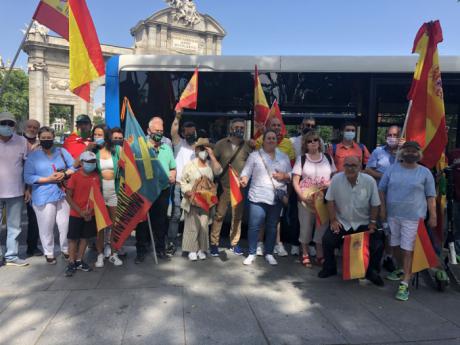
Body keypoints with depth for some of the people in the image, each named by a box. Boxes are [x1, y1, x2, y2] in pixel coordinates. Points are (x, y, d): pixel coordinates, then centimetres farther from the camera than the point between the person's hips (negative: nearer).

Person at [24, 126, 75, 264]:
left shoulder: (62, 151, 7)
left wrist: (65, 174, -14)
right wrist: (48, 179, -16)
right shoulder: (33, 156, 0)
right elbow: (28, 177, -7)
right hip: (44, 197, -2)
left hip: (63, 194, 2)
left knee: (66, 224, 7)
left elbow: (74, 167, 6)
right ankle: (48, 252, 22)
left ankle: (66, 249, 26)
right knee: (46, 227, 5)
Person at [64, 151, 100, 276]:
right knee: (73, 238, 3)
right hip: (76, 214, -4)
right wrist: (80, 211, -14)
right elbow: (68, 197, -9)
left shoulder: (96, 177, 0)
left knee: (85, 237, 12)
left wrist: (91, 210, -8)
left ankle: (79, 261, 25)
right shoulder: (75, 177, -10)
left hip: (91, 214, 4)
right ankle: (71, 263, 15)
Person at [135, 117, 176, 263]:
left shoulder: (167, 148, 12)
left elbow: (173, 168, 17)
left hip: (163, 191, 4)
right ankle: (141, 251, 16)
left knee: (161, 221, 13)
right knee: (142, 221, 4)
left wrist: (173, 175, -2)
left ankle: (160, 248, 26)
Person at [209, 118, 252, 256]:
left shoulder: (248, 146, 1)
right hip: (223, 186, -1)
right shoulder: (221, 144, -1)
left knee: (237, 217, 10)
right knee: (218, 215, 2)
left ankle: (234, 243, 23)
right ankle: (214, 243, 14)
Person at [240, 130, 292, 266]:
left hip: (277, 198, 3)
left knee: (272, 227, 10)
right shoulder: (254, 155, 3)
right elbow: (246, 172, -2)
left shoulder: (284, 157, 12)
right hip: (258, 197, -3)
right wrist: (244, 180, -23)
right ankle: (252, 254, 12)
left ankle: (269, 253, 24)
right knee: (254, 226, -3)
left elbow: (291, 175, 14)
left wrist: (284, 176, -8)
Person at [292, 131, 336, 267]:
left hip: (324, 199, 2)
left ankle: (320, 255, 20)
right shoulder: (301, 158, 1)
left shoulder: (327, 158, 8)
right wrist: (302, 196, -14)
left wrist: (330, 183, -6)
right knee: (305, 227, 6)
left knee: (322, 227, 4)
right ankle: (305, 255, 22)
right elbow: (295, 181, -3)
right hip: (305, 199, -2)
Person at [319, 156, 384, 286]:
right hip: (342, 222, 0)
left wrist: (373, 222, -4)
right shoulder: (336, 179, -13)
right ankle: (330, 268, 11)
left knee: (378, 245, -12)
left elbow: (375, 204, -2)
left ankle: (372, 272, 17)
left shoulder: (369, 181, -12)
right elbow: (330, 200, -5)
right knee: (327, 240, -17)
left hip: (363, 223, 0)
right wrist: (333, 220, -7)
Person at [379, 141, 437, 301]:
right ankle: (404, 270, 37)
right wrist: (383, 208, 2)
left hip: (413, 217, -3)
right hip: (392, 214, 3)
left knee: (407, 249, -3)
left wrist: (433, 216, -2)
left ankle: (405, 283, 2)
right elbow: (382, 189, 8)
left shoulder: (425, 172, 1)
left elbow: (430, 196, 2)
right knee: (395, 244, 14)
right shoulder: (392, 169, 5)